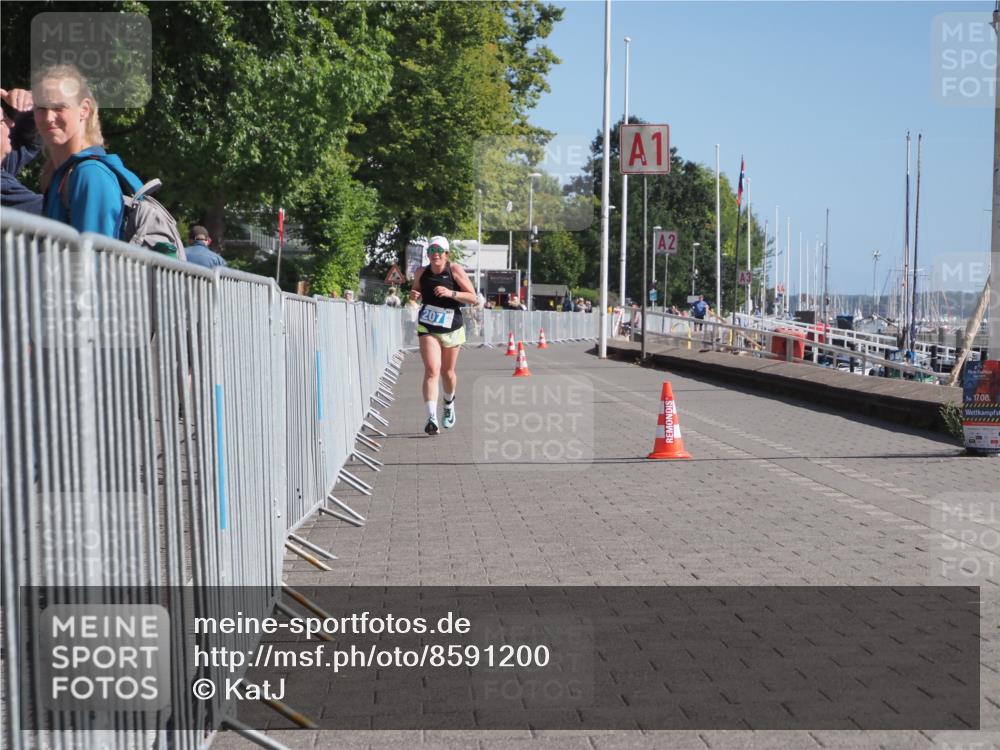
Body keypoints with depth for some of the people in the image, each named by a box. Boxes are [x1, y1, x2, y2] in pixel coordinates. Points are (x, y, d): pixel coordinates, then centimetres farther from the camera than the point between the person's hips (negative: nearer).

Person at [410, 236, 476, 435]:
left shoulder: (455, 270, -8)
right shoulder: (422, 272, 0)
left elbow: (472, 298, -10)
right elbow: (415, 291, 18)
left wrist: (451, 293, -24)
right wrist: (413, 295, -6)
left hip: (452, 329, 0)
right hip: (427, 328, 0)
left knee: (447, 372, 14)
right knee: (432, 370, -17)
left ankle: (449, 404, 45)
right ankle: (432, 418, -24)